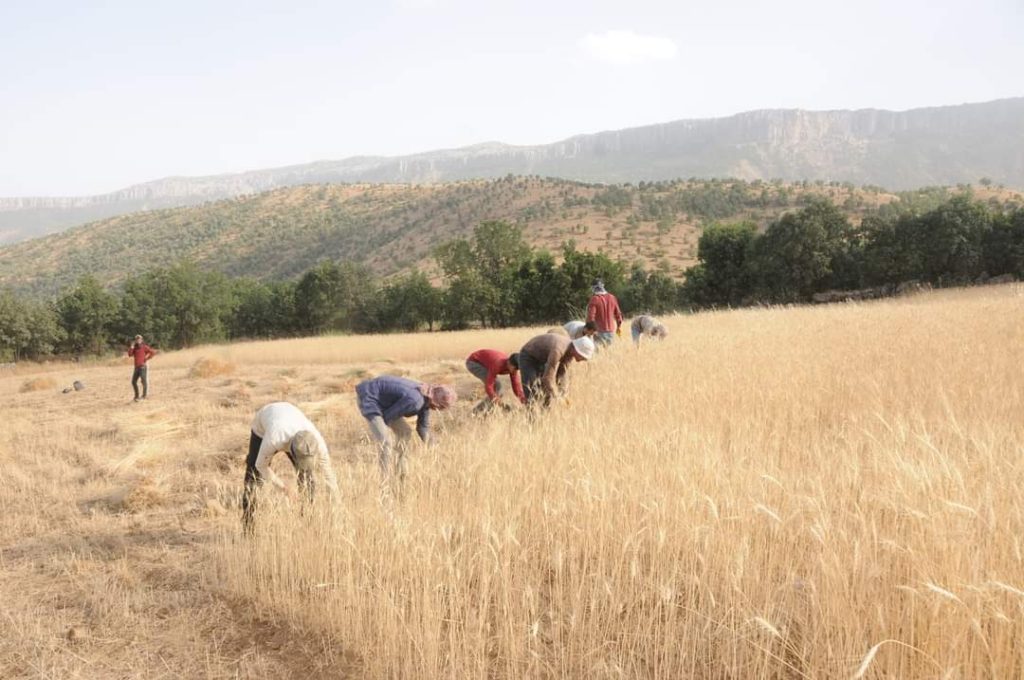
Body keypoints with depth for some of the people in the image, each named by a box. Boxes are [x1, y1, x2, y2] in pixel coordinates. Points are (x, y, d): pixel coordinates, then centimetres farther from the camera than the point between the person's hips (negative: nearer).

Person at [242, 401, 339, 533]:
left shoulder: (317, 441, -39)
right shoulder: (273, 440, -48)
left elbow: (328, 474, -27)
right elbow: (261, 465, -26)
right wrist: (284, 488, -26)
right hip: (262, 428, -2)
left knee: (306, 477, -11)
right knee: (253, 479, -6)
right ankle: (248, 530, 5)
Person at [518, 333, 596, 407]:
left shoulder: (571, 349, -12)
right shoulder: (557, 350, -38)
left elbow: (561, 374, -5)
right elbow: (548, 377, -37)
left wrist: (561, 395, -13)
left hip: (541, 359, 8)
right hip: (528, 357, -8)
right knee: (533, 393, -19)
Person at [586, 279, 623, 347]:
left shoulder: (594, 299, -12)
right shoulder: (612, 298, 5)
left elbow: (591, 316, -17)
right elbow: (618, 313, 11)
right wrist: (619, 326, 22)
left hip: (599, 330, -5)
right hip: (611, 330, 5)